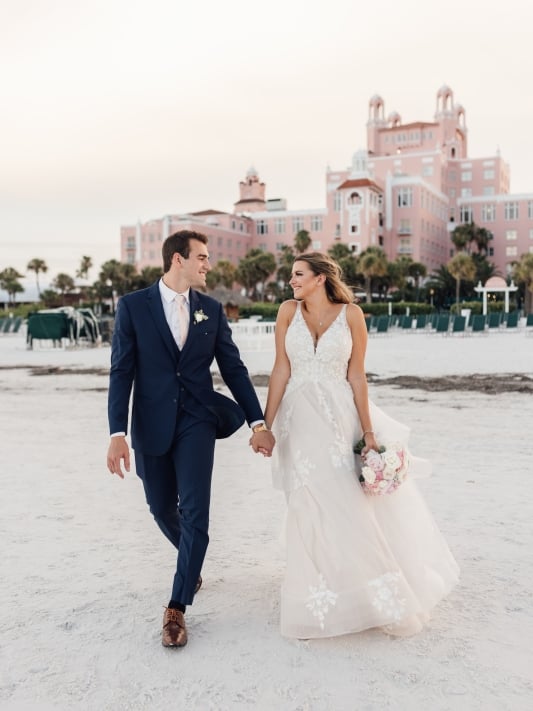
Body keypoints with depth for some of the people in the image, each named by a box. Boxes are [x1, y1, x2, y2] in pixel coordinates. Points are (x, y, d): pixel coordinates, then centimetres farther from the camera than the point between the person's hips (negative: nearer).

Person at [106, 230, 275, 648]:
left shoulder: (212, 309, 3)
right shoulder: (133, 306, -3)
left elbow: (234, 368, 5)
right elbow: (122, 372, -6)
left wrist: (258, 422, -1)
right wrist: (118, 433, -13)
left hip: (197, 422, 0)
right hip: (152, 425, 0)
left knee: (195, 512, -8)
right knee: (163, 508, 15)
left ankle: (177, 608, 5)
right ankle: (192, 562, 46)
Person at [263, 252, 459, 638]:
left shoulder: (350, 314, -3)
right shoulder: (288, 311, 1)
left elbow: (356, 375, -2)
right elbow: (281, 370, 2)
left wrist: (368, 431, -5)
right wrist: (266, 423, -1)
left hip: (340, 418, -1)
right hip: (301, 419, 1)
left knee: (353, 505, 4)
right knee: (313, 509, 3)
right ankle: (323, 604, 21)